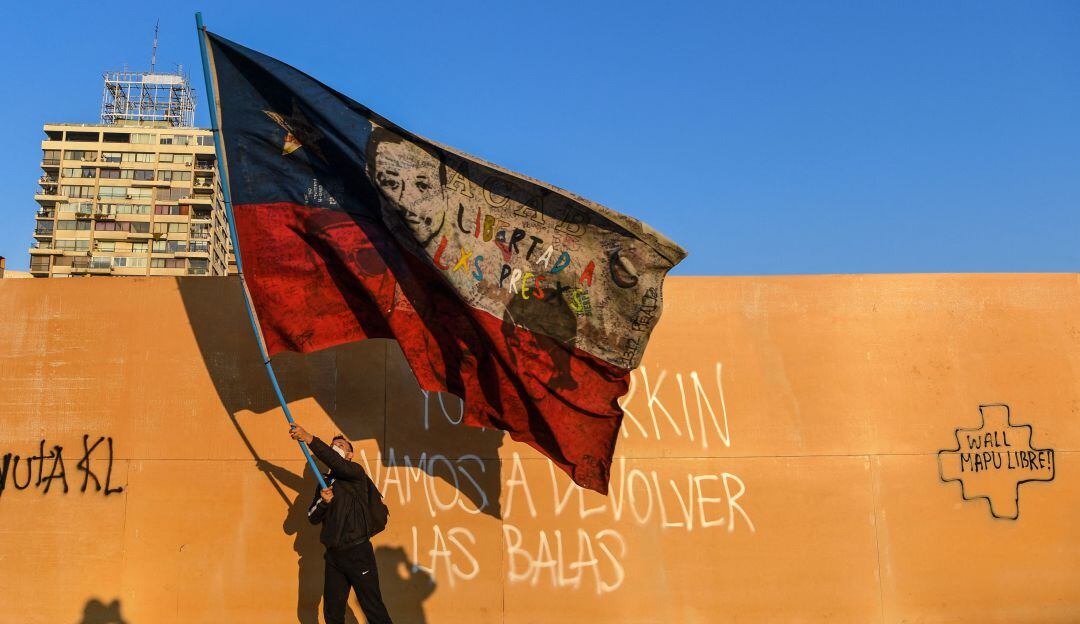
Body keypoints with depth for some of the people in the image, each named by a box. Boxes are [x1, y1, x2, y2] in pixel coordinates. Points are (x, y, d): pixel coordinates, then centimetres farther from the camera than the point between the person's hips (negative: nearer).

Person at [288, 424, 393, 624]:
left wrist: (309, 439, -32)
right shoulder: (325, 481, 16)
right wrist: (323, 500, -8)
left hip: (357, 553, -6)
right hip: (333, 555, 7)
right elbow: (313, 518, 13)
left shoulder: (356, 473, -3)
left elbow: (336, 463, -25)